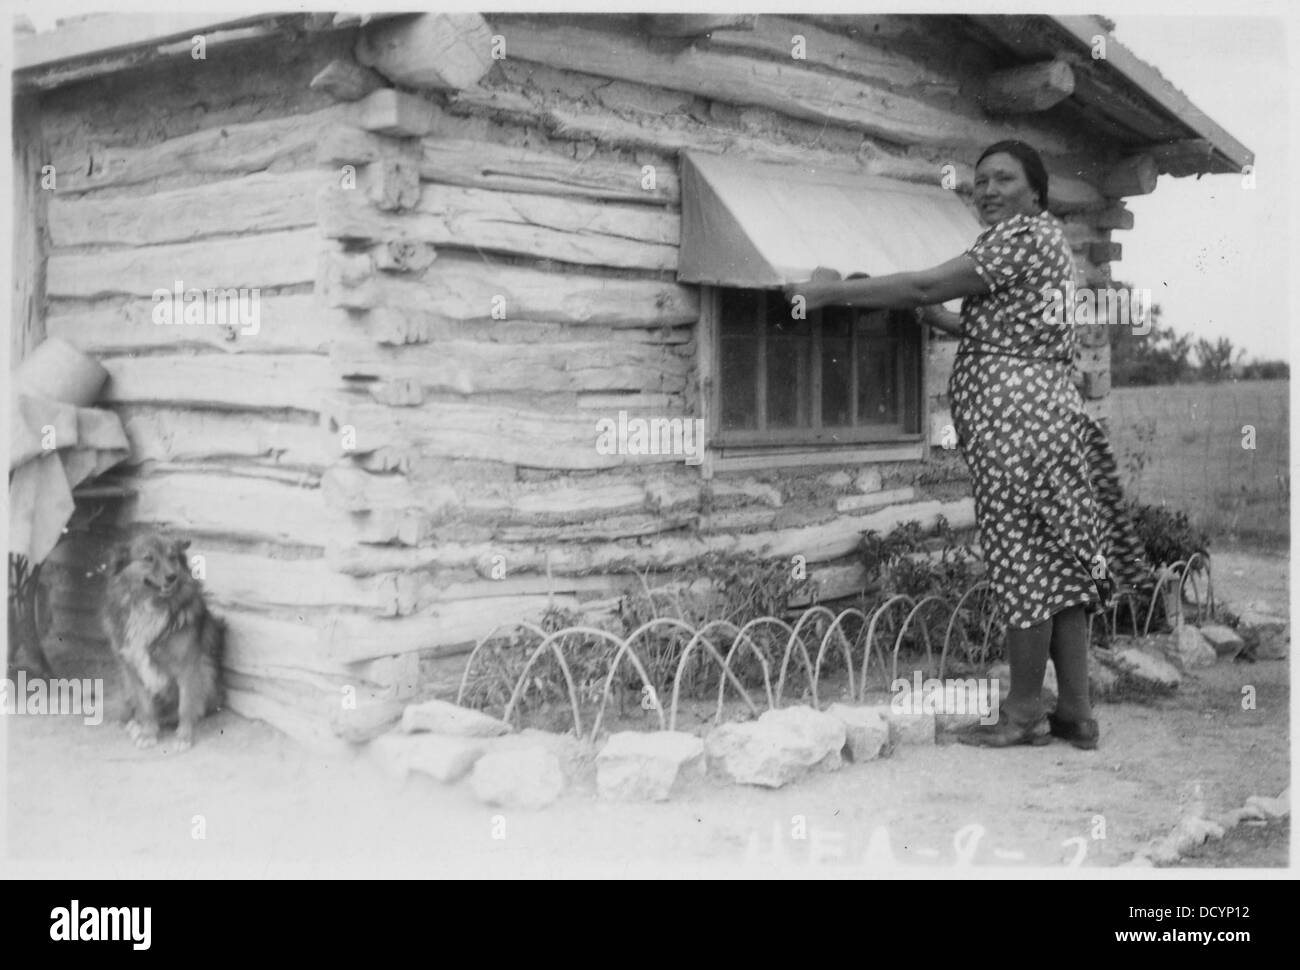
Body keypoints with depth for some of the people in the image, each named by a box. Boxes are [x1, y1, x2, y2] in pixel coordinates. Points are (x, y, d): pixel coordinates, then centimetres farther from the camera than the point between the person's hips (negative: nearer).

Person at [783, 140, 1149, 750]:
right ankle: (1075, 711, 15)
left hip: (1014, 414, -10)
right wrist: (929, 315, 15)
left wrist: (831, 292, -11)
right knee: (1059, 563, 10)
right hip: (1047, 408, 10)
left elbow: (925, 286, -16)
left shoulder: (1023, 235, -10)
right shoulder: (1043, 239, 21)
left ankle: (1025, 712, 7)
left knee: (1027, 562, -2)